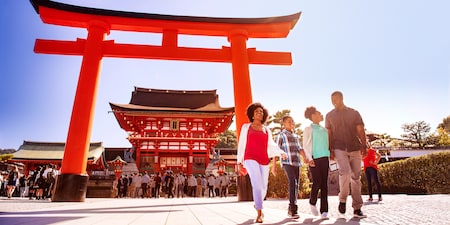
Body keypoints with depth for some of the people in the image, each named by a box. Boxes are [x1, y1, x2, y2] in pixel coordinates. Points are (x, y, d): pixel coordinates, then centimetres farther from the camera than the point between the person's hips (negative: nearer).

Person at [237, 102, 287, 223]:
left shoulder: (267, 130, 18)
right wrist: (239, 162, 6)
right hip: (250, 159, -4)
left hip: (264, 160, 4)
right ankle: (259, 213, -12)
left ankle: (257, 204, 39)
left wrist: (281, 152, -13)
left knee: (263, 187, 9)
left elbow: (271, 145, 6)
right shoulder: (246, 127, 10)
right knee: (257, 184, -20)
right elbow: (241, 145, 10)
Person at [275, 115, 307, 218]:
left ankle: (291, 209, 16)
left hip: (297, 162, 6)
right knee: (292, 183, -19)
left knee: (296, 185, 5)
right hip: (287, 162, -6)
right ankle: (293, 209, -17)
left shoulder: (296, 136, 22)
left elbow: (300, 149, 12)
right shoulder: (281, 135, 5)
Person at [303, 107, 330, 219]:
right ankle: (312, 203, 17)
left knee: (324, 184, 0)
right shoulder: (309, 129, 5)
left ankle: (324, 210, 4)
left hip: (325, 158, 5)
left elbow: (328, 143, 21)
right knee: (317, 182, -8)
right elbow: (305, 145, -2)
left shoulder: (325, 130, 19)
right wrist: (309, 158, -14)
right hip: (314, 158, -5)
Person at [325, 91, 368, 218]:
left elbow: (361, 130, 3)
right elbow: (329, 134, 7)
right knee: (345, 172, -22)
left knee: (356, 177, 3)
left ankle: (357, 209, 11)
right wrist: (330, 150, -1)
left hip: (355, 148, 2)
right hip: (339, 149, -1)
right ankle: (342, 199, 1)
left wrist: (364, 146, -10)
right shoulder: (329, 115, 9)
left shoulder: (354, 113, 9)